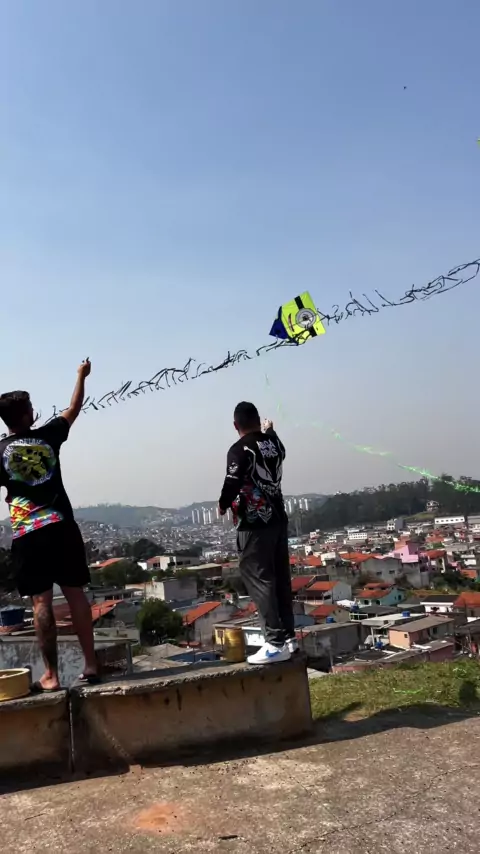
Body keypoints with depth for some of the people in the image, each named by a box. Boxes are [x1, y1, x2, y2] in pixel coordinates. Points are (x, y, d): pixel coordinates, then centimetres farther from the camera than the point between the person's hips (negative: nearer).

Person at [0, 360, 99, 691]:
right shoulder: (48, 437, 3)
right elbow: (73, 410, 20)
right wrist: (82, 376, 32)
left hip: (27, 534, -2)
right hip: (62, 527, 2)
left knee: (42, 601, 0)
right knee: (76, 594, 8)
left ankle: (51, 676, 3)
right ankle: (91, 665, 13)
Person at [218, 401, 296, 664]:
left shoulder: (239, 450, -14)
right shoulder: (274, 442, 8)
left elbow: (232, 484, -20)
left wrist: (223, 505, 0)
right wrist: (269, 431, 47)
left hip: (254, 525, -8)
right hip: (277, 521, 8)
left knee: (260, 582, -5)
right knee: (281, 579, 12)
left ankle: (276, 644, -6)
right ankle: (288, 636, 19)